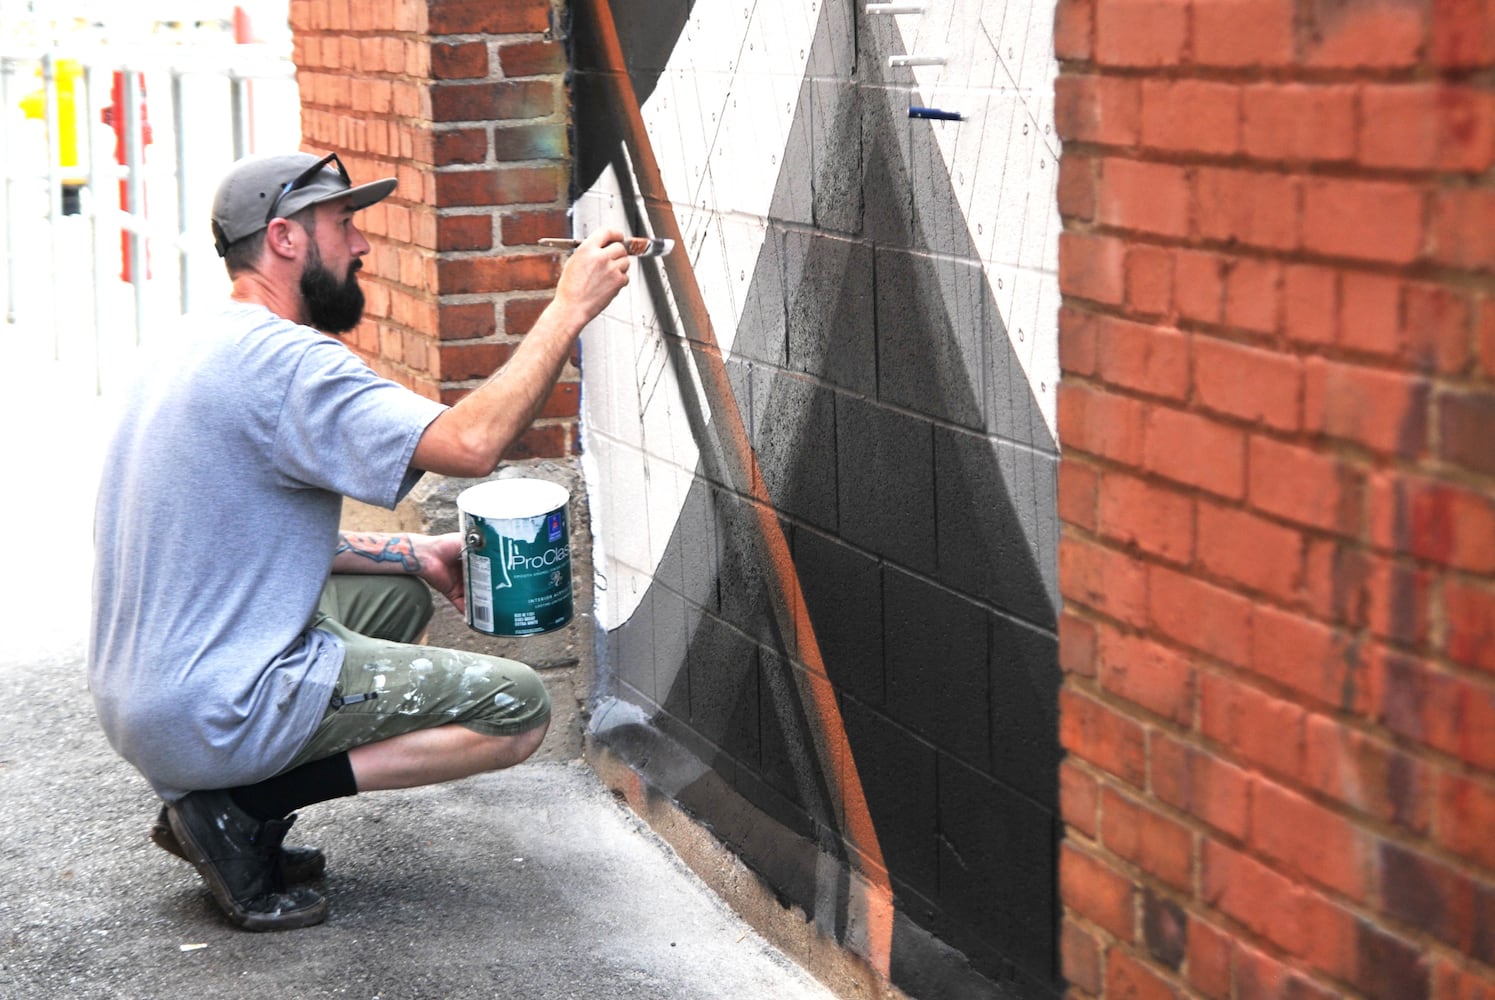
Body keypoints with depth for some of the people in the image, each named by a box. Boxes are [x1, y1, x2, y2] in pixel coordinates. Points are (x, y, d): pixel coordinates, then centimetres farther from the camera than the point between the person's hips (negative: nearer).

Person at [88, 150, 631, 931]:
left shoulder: (203, 348, 14)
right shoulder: (282, 361, -18)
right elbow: (471, 444, -27)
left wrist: (411, 554, 14)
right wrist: (569, 309, -17)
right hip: (214, 717, -10)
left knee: (398, 592, 25)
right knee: (516, 710, -5)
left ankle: (217, 793, 11)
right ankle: (241, 806, -7)